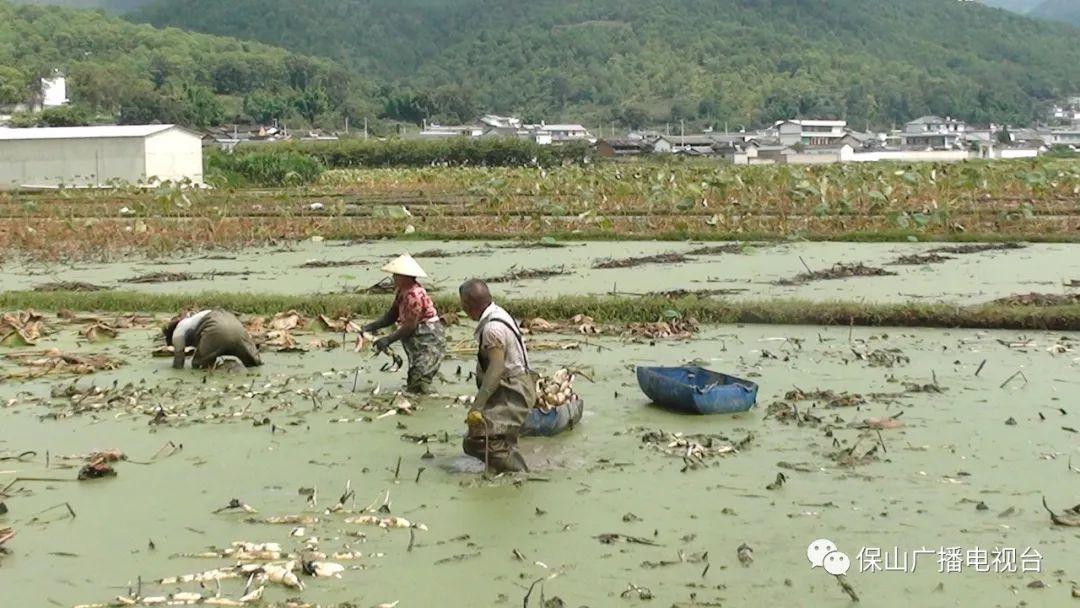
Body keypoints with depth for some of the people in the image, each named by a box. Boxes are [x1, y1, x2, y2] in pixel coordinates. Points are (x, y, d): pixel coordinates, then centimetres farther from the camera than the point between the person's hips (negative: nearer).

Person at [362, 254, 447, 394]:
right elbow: (391, 316, 9)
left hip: (430, 340, -10)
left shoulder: (415, 294, -24)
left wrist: (388, 340, -22)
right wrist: (371, 326, -4)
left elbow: (410, 325, -24)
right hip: (420, 340, 10)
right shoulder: (401, 292, 6)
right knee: (412, 384, 15)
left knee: (419, 384, -15)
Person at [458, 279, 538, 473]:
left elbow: (496, 369, -26)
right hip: (513, 390, 10)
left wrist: (477, 406, -27)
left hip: (512, 393, -10)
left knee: (481, 440, -19)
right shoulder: (497, 314, 9)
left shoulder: (492, 328, -21)